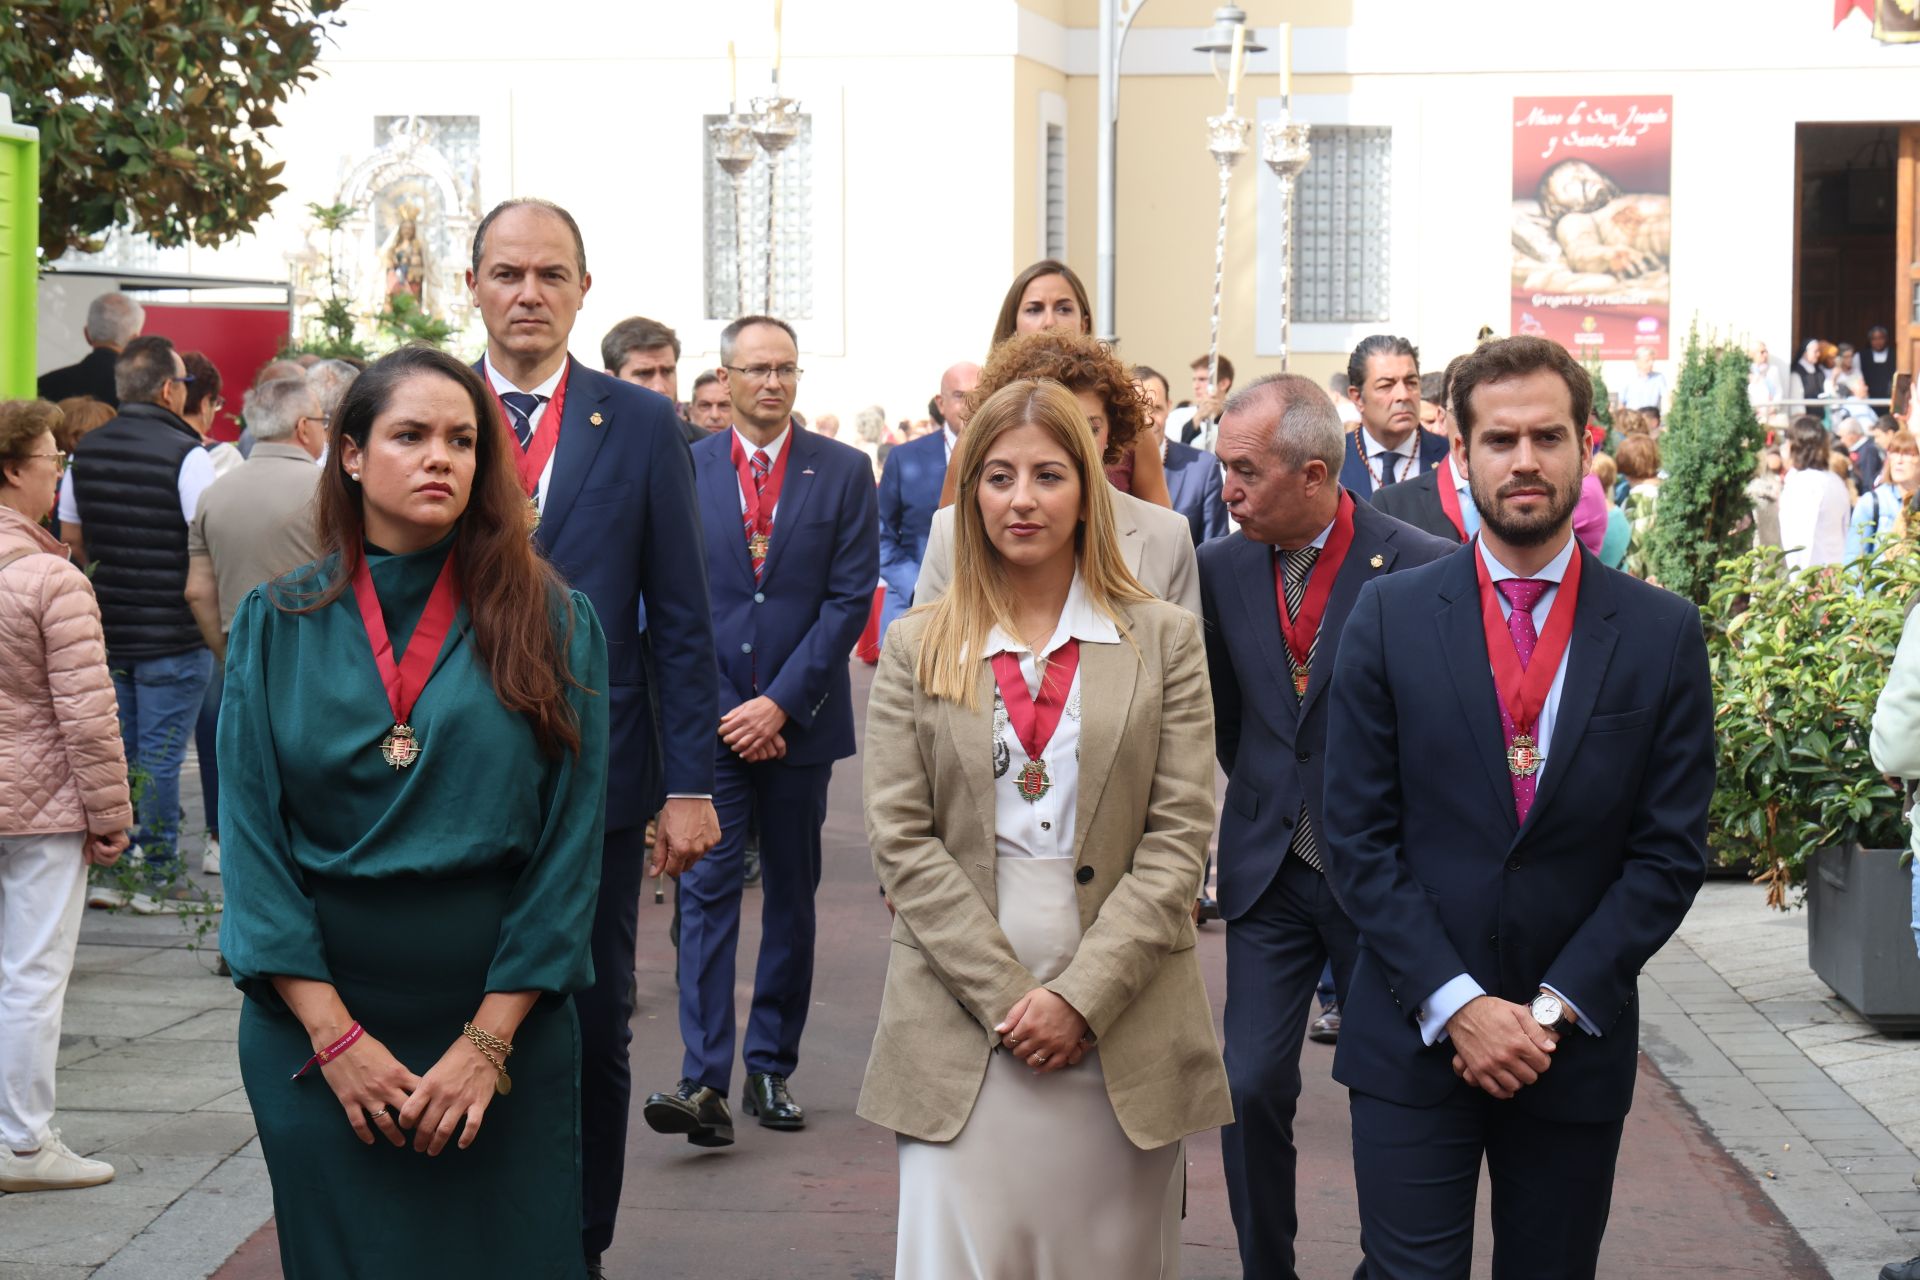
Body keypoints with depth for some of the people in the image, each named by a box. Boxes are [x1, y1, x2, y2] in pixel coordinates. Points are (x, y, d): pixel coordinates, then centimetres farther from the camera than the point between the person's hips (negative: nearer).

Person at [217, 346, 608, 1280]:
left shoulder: (550, 624, -1)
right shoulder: (277, 624, 2)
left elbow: (569, 840, -4)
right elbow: (251, 832, -2)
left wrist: (490, 1038, -10)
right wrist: (333, 1032, -10)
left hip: (505, 1023, 0)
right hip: (314, 1033, 1)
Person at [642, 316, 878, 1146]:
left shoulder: (843, 471, 2)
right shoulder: (684, 470, 4)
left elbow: (850, 597, -3)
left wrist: (780, 702, -11)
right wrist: (719, 710, -7)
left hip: (800, 720, 1)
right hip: (710, 719, -1)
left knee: (792, 896, 9)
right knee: (707, 889, -9)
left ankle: (771, 1069, 18)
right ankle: (705, 1083, -13)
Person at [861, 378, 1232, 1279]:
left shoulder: (1163, 641, 6)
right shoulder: (917, 649, 8)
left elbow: (1179, 838, -1)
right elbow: (901, 840, 1)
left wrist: (1080, 994, -10)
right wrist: (1008, 997, -9)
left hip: (1120, 1028, 0)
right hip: (960, 1028, 0)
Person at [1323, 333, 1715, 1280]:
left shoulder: (1662, 633, 1)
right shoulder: (1391, 615, -1)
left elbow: (1669, 853, -1)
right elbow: (1358, 837, -3)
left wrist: (1553, 1009, -9)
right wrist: (1455, 1004, -12)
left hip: (1576, 1044, 1)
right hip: (1414, 1033, -1)